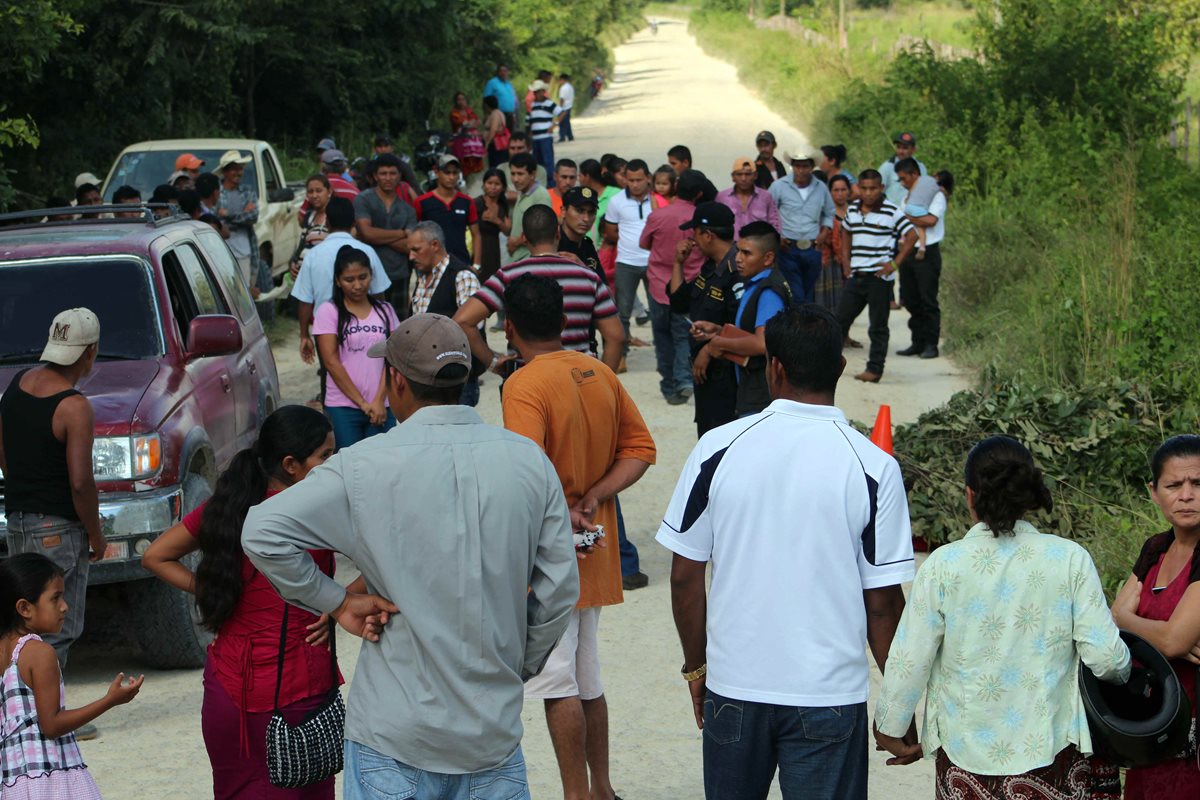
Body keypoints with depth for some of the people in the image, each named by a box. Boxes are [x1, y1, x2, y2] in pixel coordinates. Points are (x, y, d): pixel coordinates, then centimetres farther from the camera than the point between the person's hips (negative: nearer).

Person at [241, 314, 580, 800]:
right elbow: (560, 589, 3)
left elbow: (262, 532, -14)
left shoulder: (367, 466, -10)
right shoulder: (529, 462, -1)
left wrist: (337, 603, -5)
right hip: (495, 728, 3)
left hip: (396, 736, -2)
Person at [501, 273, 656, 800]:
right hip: (592, 553, 8)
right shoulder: (600, 374, 5)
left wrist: (560, 521, -17)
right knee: (587, 681, 18)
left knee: (558, 685, 1)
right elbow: (640, 448, 6)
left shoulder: (524, 386, -18)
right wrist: (592, 499, -4)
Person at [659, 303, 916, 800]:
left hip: (734, 684, 2)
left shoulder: (717, 449, -5)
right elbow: (883, 602, -7)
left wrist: (696, 666, 14)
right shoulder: (873, 466, -9)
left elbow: (685, 576, -1)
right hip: (829, 692, -2)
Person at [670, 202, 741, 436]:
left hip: (726, 372, -10)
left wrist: (709, 349, -19)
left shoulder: (737, 272, -21)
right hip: (704, 370, 10)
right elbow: (679, 303, 20)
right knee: (706, 437, 19)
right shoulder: (709, 268, 12)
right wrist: (678, 264, 12)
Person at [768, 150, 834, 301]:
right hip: (788, 249, -4)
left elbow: (829, 214, 22)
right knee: (795, 296, -10)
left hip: (813, 249, 4)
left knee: (808, 295, 10)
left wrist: (825, 233, 5)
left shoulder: (821, 188, 8)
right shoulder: (779, 186, -3)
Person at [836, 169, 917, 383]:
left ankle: (874, 369, 7)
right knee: (840, 318, 8)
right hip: (856, 276, 5)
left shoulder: (891, 212, -9)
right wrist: (845, 259, 15)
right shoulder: (852, 210, 8)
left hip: (880, 277, -5)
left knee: (878, 326, 2)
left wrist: (894, 263, -11)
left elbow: (911, 236, -6)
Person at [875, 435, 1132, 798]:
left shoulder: (943, 565, -6)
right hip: (1051, 752, 0)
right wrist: (1121, 674, 17)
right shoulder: (1070, 559, -5)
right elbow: (1105, 655, -6)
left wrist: (890, 730, 10)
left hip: (964, 757, 0)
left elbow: (908, 662, -4)